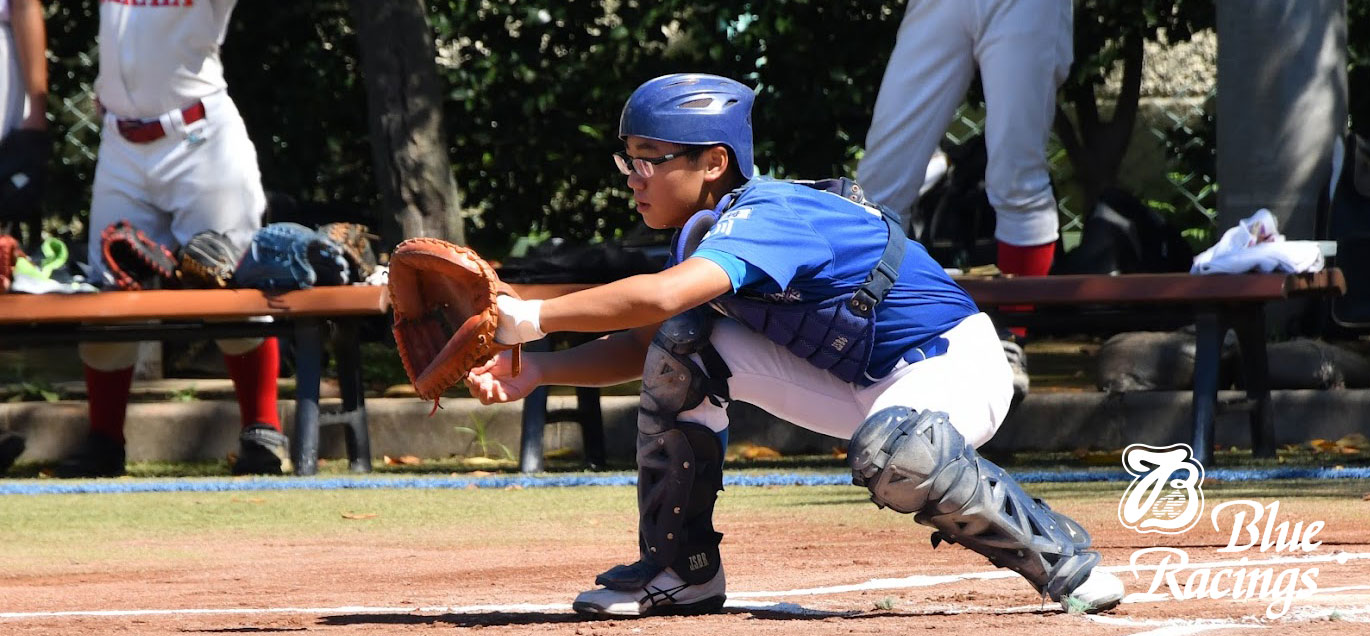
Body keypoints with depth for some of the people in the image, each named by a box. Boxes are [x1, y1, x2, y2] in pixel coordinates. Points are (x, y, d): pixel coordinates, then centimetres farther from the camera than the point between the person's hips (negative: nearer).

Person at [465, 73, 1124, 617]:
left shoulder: (772, 217, -28)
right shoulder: (707, 233, 0)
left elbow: (659, 296, -43)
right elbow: (643, 345, 5)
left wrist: (535, 317, -37)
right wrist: (537, 370, -10)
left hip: (951, 365, -9)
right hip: (853, 386, 9)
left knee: (892, 452, -42)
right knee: (684, 346, -5)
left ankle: (1058, 554, -19)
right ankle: (681, 569, 5)